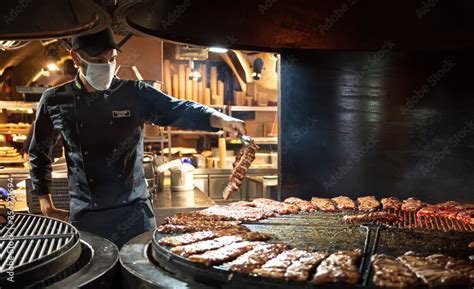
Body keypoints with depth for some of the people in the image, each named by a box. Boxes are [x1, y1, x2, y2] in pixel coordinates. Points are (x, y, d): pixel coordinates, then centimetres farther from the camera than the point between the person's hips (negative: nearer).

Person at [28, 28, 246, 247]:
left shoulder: (135, 94, -2)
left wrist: (219, 119, -32)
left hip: (134, 212, 0)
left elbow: (179, 110, -13)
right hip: (85, 217, 0)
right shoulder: (55, 102, 0)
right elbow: (39, 155, 11)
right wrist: (46, 205, 9)